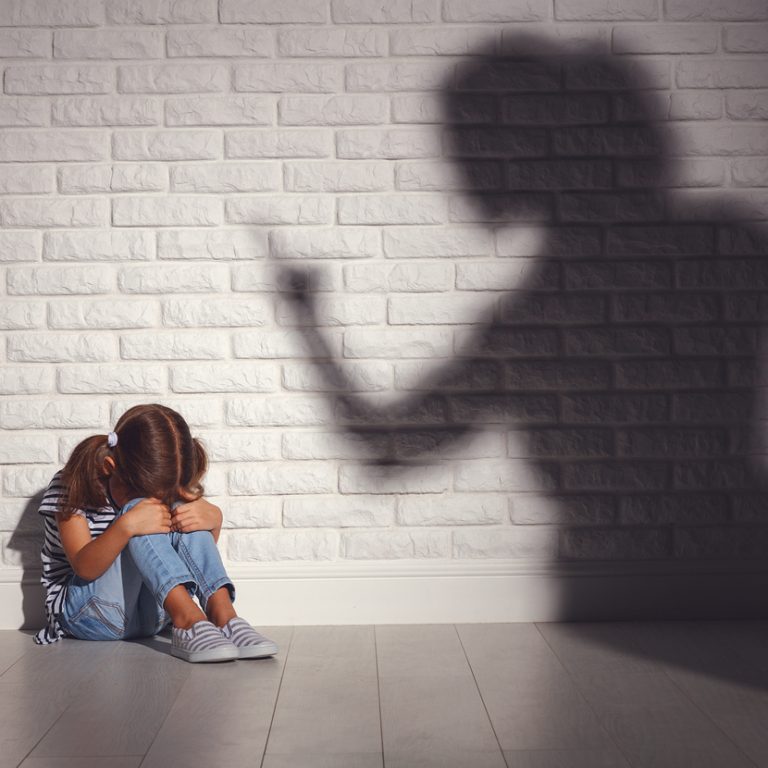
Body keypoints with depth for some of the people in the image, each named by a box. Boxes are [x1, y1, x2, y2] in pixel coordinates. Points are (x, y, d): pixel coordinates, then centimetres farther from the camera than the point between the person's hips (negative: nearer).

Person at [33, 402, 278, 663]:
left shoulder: (163, 485, -2)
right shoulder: (75, 485, -14)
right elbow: (84, 568, -23)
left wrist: (213, 518, -27)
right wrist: (126, 526, -41)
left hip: (147, 613, 4)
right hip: (86, 613, -4)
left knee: (183, 510, -20)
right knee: (137, 512, -27)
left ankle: (222, 613, -34)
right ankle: (187, 617, -40)